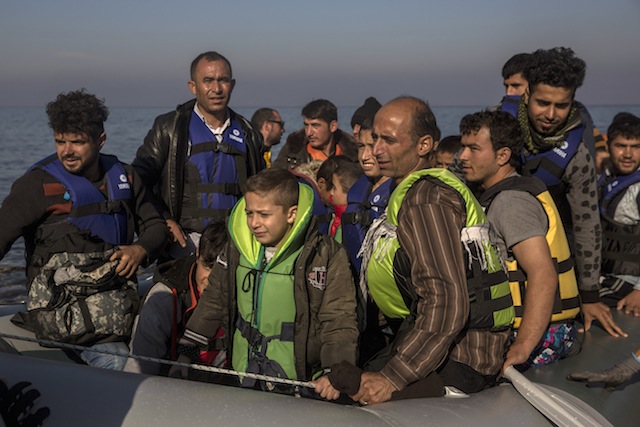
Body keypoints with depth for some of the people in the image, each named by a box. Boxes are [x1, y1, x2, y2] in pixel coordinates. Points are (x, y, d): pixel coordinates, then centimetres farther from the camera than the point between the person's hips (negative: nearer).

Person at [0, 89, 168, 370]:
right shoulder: (38, 184, 1)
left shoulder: (123, 177, 13)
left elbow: (154, 226, 20)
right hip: (60, 302, -5)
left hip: (116, 291, 6)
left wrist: (141, 250, -3)